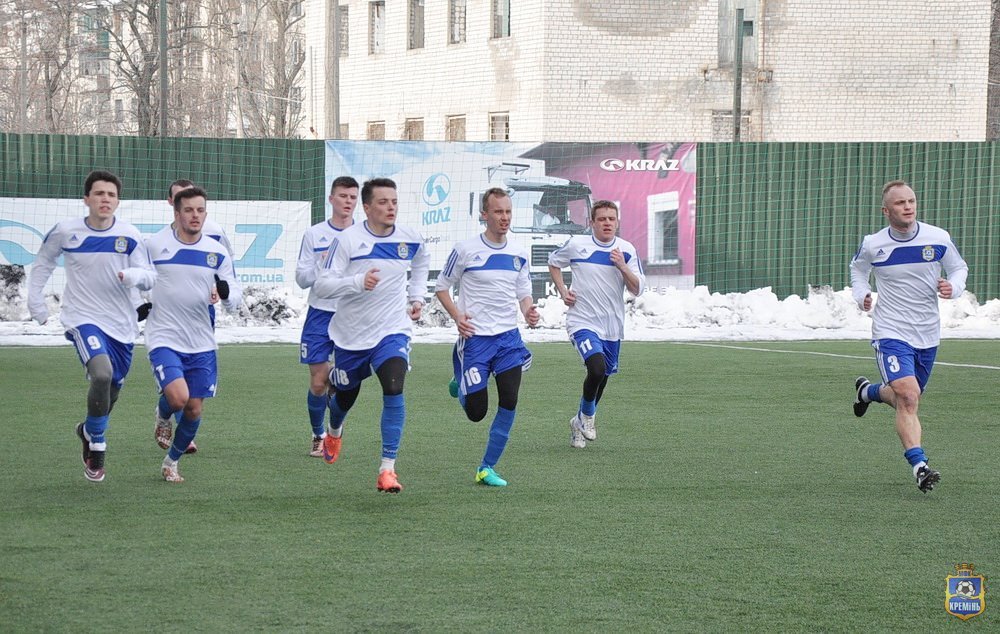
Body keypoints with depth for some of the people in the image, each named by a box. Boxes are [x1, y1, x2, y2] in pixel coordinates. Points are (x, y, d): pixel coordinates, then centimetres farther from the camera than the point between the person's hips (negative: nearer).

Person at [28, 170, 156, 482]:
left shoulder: (130, 235, -5)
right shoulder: (65, 232, -6)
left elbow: (149, 277, -4)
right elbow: (42, 263, 13)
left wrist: (135, 275, -27)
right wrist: (35, 302, 9)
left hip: (122, 325, 3)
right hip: (83, 319, -3)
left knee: (111, 392, 15)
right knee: (102, 374, -28)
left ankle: (88, 430, 48)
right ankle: (97, 445, -9)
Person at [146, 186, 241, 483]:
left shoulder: (217, 252, 3)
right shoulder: (154, 245, -4)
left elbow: (236, 295, 6)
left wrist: (226, 293, -17)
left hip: (202, 344, 3)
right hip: (164, 339, -3)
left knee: (194, 408, 5)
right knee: (178, 398, -22)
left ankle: (171, 462, 28)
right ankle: (162, 415, 16)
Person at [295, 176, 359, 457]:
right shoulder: (314, 234, 4)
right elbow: (301, 278, 3)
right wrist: (323, 265, -15)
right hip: (320, 315, 0)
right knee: (318, 382, -1)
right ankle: (318, 436, 20)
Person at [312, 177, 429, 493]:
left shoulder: (410, 239, -2)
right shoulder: (348, 239, -14)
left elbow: (421, 263, 25)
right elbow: (321, 285, -20)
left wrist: (416, 296, 15)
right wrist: (358, 282, -34)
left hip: (392, 331, 1)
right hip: (350, 335, -1)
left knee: (394, 390, -22)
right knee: (345, 396, 16)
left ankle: (387, 469, -17)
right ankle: (334, 432, 55)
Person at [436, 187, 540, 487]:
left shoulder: (519, 254, 7)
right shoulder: (465, 249, -6)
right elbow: (441, 286, 3)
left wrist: (528, 310, -7)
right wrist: (457, 315, -13)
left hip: (509, 338, 4)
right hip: (475, 337, -4)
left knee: (509, 402, -9)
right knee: (476, 412, -3)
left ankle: (487, 468, 3)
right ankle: (461, 381, 34)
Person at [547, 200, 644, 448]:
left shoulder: (627, 250, 1)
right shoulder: (576, 245, -4)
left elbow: (637, 289, -2)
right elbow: (553, 263, 15)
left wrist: (622, 266, -17)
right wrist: (562, 292, 3)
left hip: (612, 326, 4)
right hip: (583, 322, -4)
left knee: (603, 376, 13)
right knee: (597, 368, -25)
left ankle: (580, 422, 37)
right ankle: (587, 415, 2)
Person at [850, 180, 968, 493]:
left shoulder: (938, 238, -5)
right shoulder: (872, 245, -6)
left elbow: (959, 267, 10)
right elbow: (857, 268, 16)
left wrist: (953, 286, -11)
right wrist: (861, 294, -2)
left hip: (927, 334, 4)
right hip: (891, 333, -3)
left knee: (906, 398, 19)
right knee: (908, 397, -23)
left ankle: (868, 391, 52)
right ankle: (919, 467, -25)